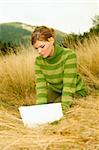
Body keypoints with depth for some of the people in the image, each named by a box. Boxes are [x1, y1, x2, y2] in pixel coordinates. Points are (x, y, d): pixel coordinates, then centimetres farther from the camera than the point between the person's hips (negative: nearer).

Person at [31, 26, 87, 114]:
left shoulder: (69, 55, -28)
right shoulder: (39, 61, -13)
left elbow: (68, 85, -32)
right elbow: (41, 86, -19)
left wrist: (63, 108, -40)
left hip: (75, 92, -4)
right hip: (54, 91, 5)